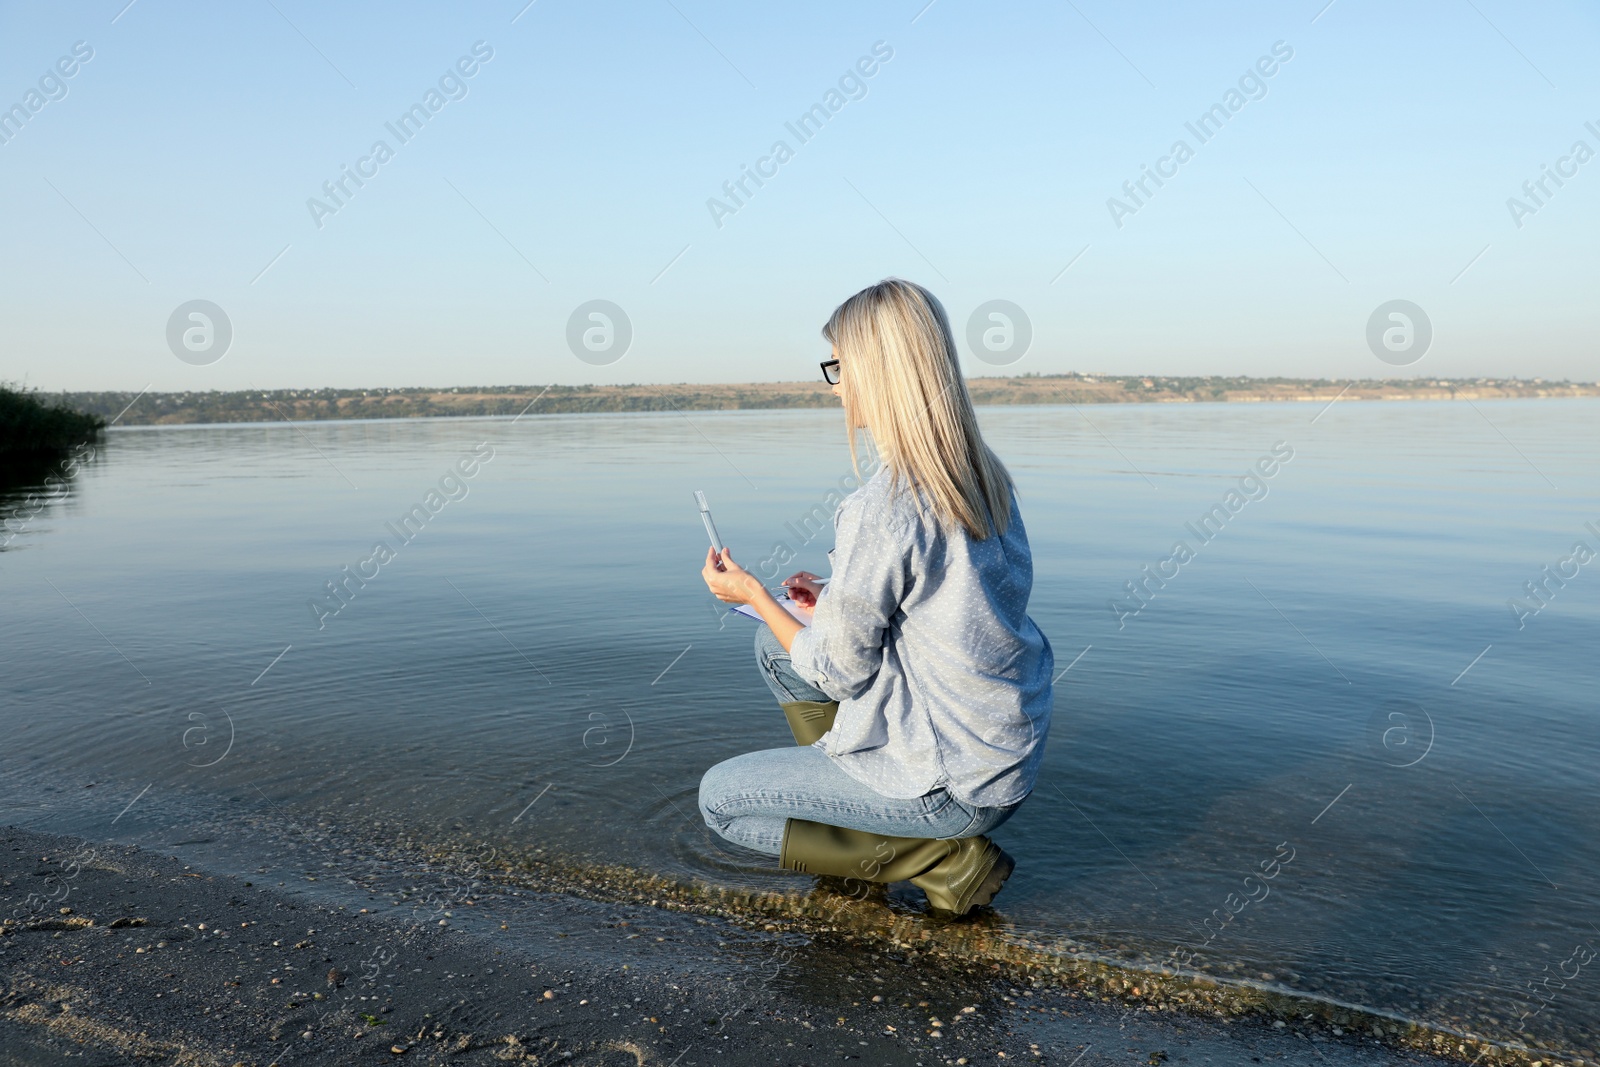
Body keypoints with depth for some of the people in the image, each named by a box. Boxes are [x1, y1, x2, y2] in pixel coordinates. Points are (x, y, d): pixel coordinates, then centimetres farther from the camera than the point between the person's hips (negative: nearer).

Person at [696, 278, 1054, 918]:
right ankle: (845, 798, 23)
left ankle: (946, 860, 1)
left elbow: (837, 672, -16)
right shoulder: (983, 475, 0)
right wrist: (842, 603, 12)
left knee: (720, 799, 6)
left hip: (958, 783, -9)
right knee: (776, 643, 17)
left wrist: (753, 594, -1)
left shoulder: (884, 506, -26)